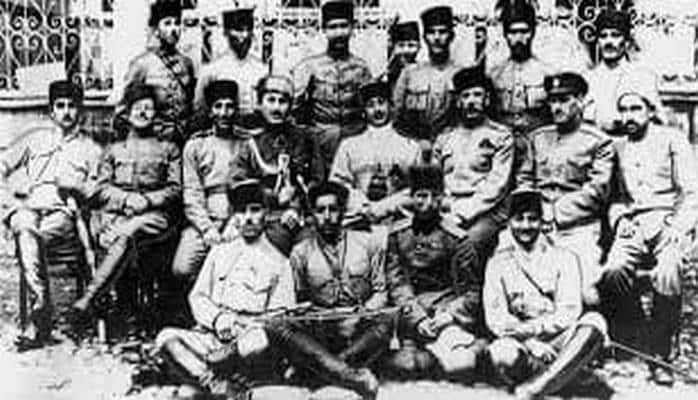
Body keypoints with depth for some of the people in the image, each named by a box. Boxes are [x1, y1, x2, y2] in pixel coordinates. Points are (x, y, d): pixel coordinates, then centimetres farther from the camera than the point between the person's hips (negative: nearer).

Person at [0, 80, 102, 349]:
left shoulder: (91, 150, 18)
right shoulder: (34, 139, 26)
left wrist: (78, 186, -8)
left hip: (63, 214, -2)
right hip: (27, 208, 2)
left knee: (27, 236, -35)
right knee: (26, 229, -37)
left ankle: (36, 319, -35)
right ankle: (42, 312, -41)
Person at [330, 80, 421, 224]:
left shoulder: (411, 147, 14)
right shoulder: (349, 146, 16)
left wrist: (386, 205, -8)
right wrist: (363, 207, -6)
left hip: (396, 217, -1)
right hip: (358, 218, 1)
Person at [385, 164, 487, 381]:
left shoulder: (456, 238, 1)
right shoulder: (397, 234, 6)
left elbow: (471, 291, 4)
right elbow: (396, 283, 0)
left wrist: (448, 314, -12)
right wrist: (418, 319, -12)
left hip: (448, 310, -1)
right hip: (410, 316, 2)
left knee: (461, 365, -26)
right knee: (404, 365, -24)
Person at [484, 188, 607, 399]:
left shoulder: (563, 257, 9)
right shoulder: (498, 263, 10)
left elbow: (569, 313, -1)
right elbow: (495, 318, -1)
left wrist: (530, 328, -14)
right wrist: (531, 344, -15)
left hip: (559, 343, 2)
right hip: (523, 348, -1)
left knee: (594, 322, -29)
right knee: (500, 352, -35)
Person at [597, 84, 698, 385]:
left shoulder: (672, 140, 9)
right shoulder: (617, 147, 19)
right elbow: (612, 194, 17)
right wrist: (619, 219, -2)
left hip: (668, 222, -2)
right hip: (632, 224, 3)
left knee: (666, 275, -31)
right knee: (613, 272, -28)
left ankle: (660, 357, -16)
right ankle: (620, 340, -8)